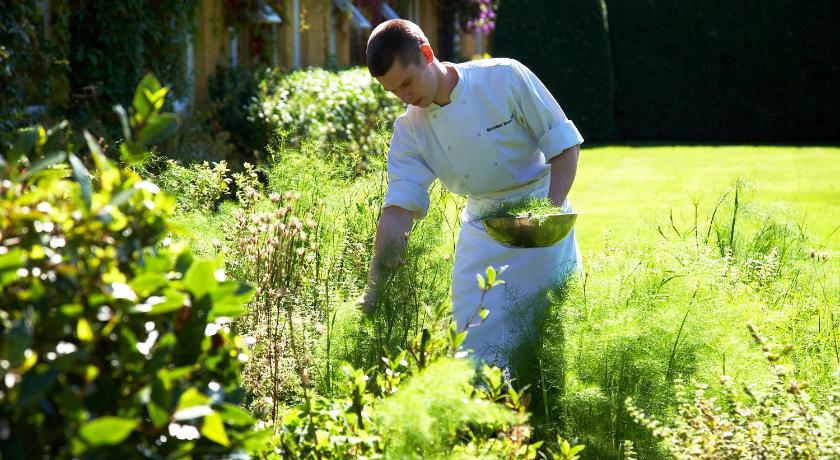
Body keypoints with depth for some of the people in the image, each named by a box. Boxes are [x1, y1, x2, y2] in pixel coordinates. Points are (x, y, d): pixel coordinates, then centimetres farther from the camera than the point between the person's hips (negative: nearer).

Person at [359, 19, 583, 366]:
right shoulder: (410, 131, -5)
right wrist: (376, 283, -19)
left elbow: (564, 144, -9)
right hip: (482, 238, 3)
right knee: (477, 340, -5)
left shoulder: (505, 78, -15)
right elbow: (398, 208, -10)